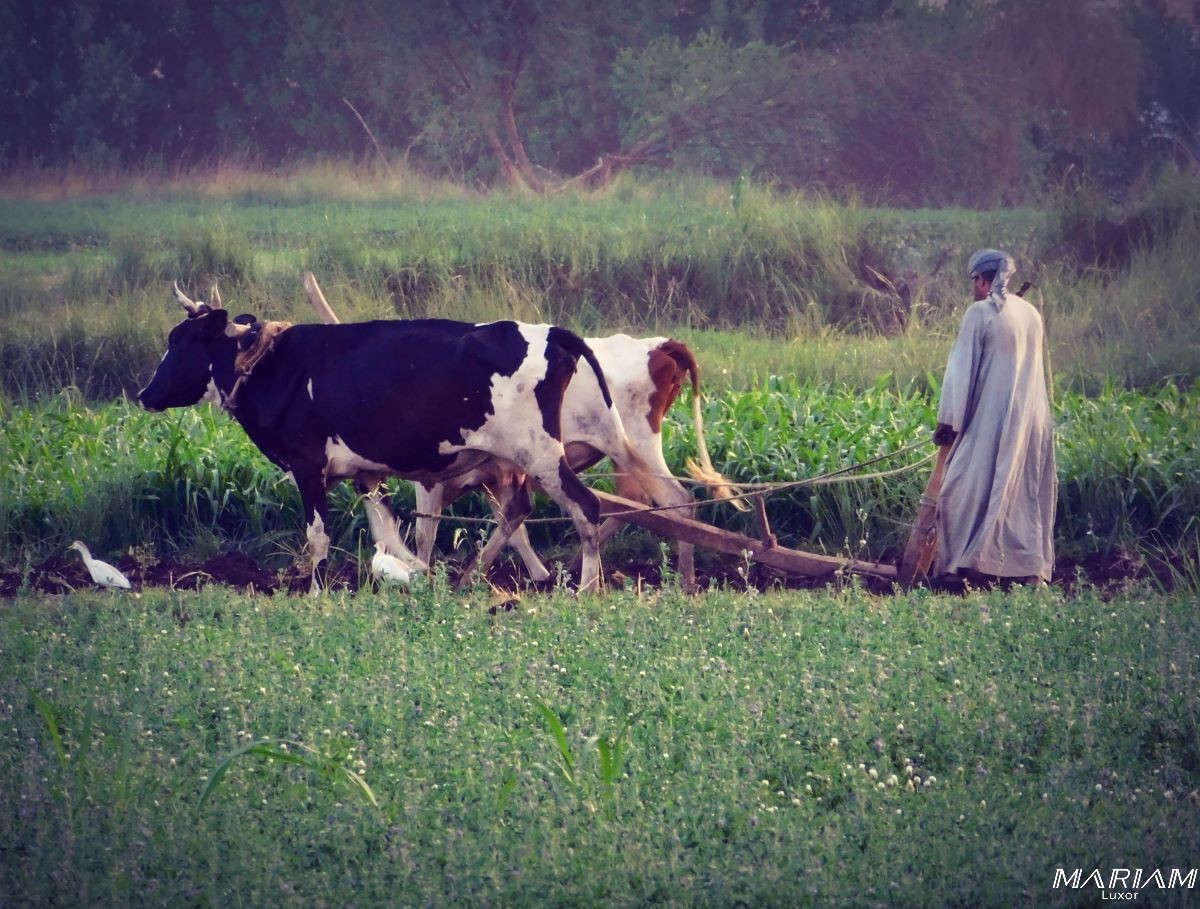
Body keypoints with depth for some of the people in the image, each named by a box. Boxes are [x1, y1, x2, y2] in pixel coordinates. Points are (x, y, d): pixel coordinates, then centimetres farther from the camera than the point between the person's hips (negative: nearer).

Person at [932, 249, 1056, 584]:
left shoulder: (980, 312, -9)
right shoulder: (1031, 314, 12)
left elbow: (962, 368, -9)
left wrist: (948, 419, -6)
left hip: (993, 417, -7)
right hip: (1033, 417, 7)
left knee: (970, 488, -1)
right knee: (1027, 491, 9)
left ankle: (972, 561, -5)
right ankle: (1031, 566, 7)